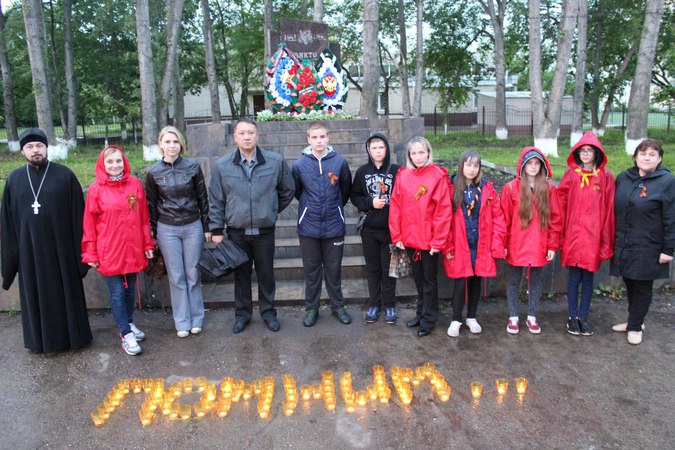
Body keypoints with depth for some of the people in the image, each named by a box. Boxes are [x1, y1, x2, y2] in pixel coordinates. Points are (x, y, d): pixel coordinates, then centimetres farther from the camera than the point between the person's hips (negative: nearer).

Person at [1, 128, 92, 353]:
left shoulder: (64, 175, -4)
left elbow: (78, 213, -3)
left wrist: (80, 248, -5)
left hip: (60, 247, -2)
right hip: (30, 250, 3)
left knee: (66, 290, 8)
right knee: (35, 293, 12)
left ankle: (73, 334, 24)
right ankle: (41, 337, 28)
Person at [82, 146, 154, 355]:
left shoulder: (135, 184, 0)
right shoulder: (96, 189, -5)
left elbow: (144, 217, 5)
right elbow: (90, 223, -2)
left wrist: (147, 244, 5)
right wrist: (91, 253, -2)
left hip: (132, 249, 3)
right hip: (109, 251, -2)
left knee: (130, 289, 15)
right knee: (117, 293, 4)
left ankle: (128, 323, 34)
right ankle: (126, 334, 13)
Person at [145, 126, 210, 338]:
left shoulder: (193, 167, -3)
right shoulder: (153, 172, -2)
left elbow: (203, 198, 3)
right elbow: (151, 205, 5)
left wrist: (206, 227, 4)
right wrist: (155, 233, 5)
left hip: (193, 226, 0)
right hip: (167, 229, 0)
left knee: (193, 275, 8)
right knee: (176, 277, 7)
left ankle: (196, 318, 22)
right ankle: (182, 322, 19)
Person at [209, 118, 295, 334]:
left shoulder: (276, 161, -6)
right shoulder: (222, 165, -4)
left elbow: (288, 189, 8)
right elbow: (216, 200, 1)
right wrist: (216, 229, 0)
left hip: (265, 231, 0)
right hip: (236, 232, 1)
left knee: (266, 274, 11)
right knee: (241, 275, 12)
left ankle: (268, 312, 29)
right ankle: (242, 314, 29)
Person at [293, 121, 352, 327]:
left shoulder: (340, 162, -4)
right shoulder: (299, 164, -4)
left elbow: (346, 189, 9)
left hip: (334, 225, 0)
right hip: (309, 227, 0)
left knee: (334, 269, 11)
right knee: (311, 270, 10)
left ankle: (337, 306, 27)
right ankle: (311, 308, 24)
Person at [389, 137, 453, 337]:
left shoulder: (438, 176, -10)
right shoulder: (402, 175, 2)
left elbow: (444, 211, -13)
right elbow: (395, 207, 2)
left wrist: (438, 241, -14)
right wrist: (397, 236, -1)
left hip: (430, 240, -4)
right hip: (409, 239, 4)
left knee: (429, 279, 10)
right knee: (418, 278, 19)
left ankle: (429, 319, 24)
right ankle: (421, 313, 36)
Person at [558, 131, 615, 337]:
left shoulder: (605, 177, 1)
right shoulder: (571, 174, 1)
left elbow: (609, 209, 1)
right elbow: (561, 202, 1)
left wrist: (606, 239, -1)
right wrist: (561, 234, -2)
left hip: (594, 235, 1)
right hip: (573, 234, 0)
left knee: (588, 277, 8)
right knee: (575, 277, 4)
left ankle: (583, 317, 20)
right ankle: (572, 317, 16)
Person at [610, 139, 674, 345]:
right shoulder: (623, 177, 6)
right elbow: (614, 209, 13)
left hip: (647, 249, -4)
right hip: (623, 245, 5)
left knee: (642, 287, 7)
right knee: (629, 284, 15)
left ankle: (635, 326, 22)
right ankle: (634, 321, 32)